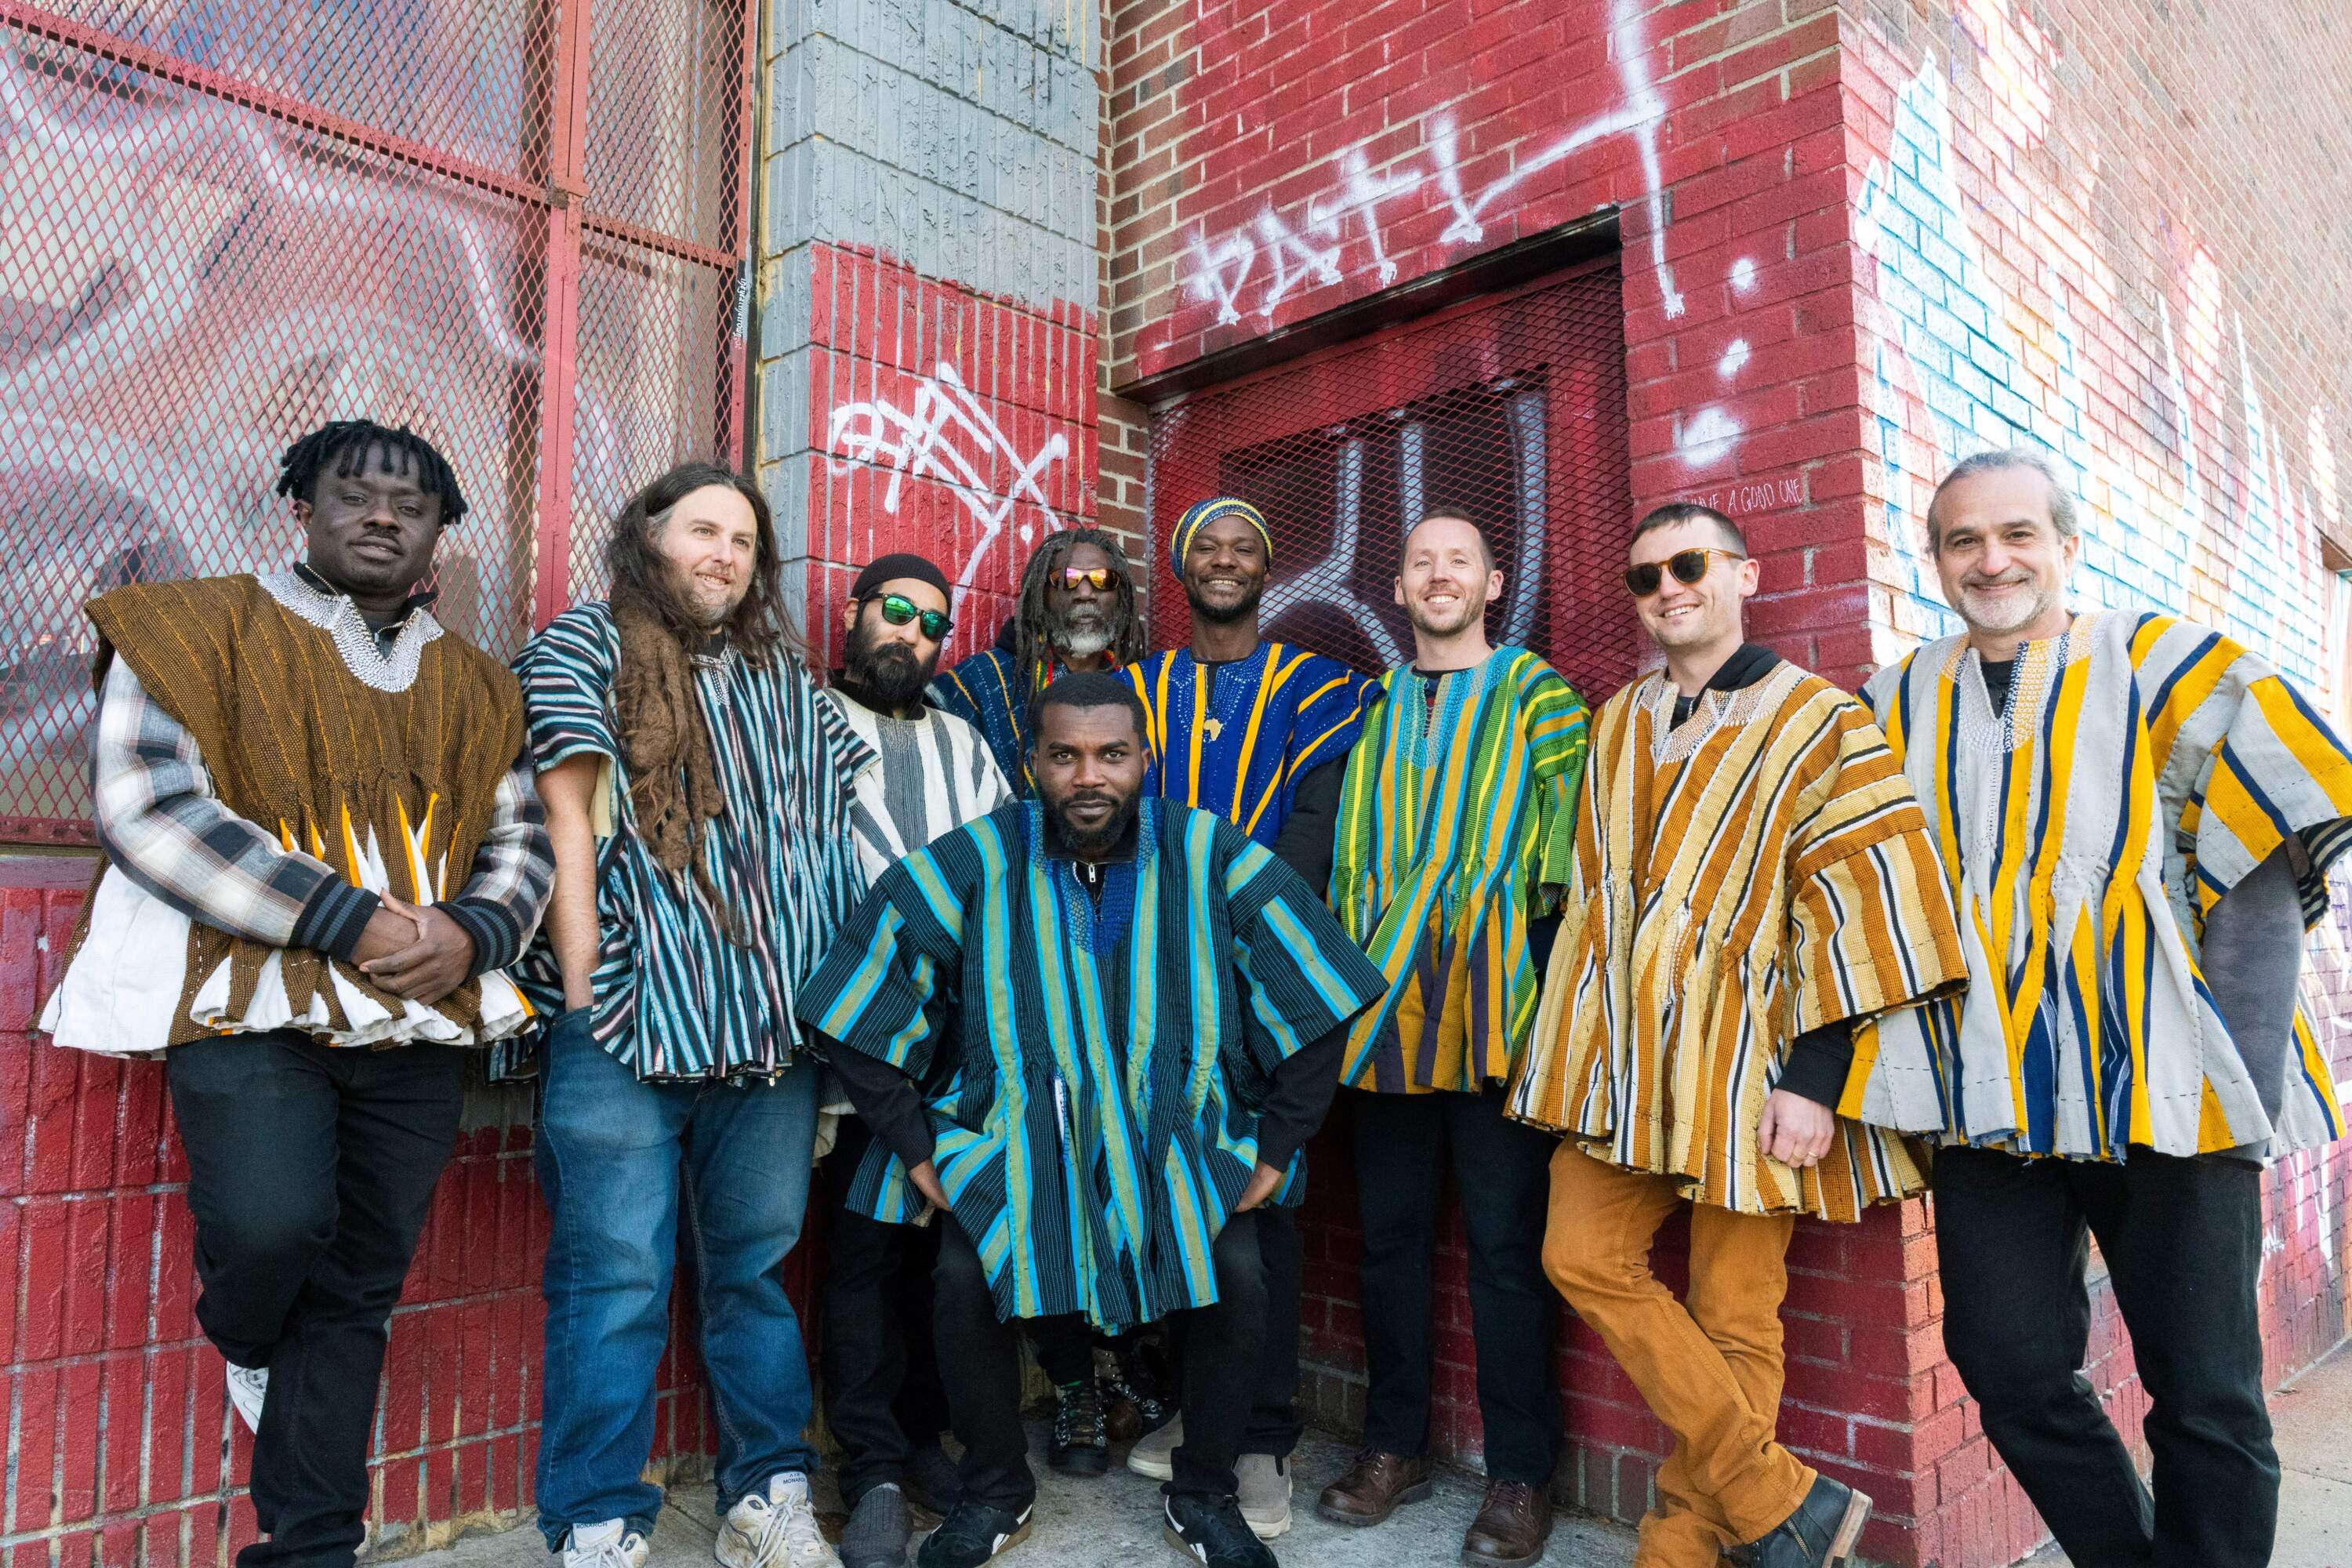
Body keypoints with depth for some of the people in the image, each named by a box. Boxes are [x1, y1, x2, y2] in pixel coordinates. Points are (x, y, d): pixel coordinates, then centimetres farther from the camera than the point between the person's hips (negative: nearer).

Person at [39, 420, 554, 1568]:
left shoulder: (476, 688, 14)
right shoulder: (196, 630, 3)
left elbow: (521, 844, 13)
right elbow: (144, 808, -9)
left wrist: (470, 934, -10)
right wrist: (346, 920, -16)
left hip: (423, 1016, 4)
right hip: (254, 996, -3)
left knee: (360, 1283, 6)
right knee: (272, 1224, -21)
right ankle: (241, 1344, 17)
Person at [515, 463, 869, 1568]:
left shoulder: (784, 681, 18)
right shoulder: (586, 647, 6)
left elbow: (829, 832, 16)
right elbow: (568, 822, -3)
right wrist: (582, 988, -10)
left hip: (775, 1022, 4)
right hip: (626, 1023, -4)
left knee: (756, 1267, 11)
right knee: (614, 1279, -1)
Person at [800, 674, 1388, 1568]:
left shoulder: (1215, 859, -8)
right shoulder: (970, 865, -9)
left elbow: (1314, 1004, -1)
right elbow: (862, 1012, -2)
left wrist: (1276, 1149, -2)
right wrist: (917, 1150, -3)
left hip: (1182, 1141, 0)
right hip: (1011, 1141, 0)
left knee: (1237, 1278, -19)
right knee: (965, 1279, -20)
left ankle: (1205, 1495, 12)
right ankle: (996, 1492, 11)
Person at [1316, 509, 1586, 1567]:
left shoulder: (1537, 697, 5)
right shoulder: (1372, 709, 16)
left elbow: (1568, 838, -1)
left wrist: (1546, 976, -10)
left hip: (1497, 1002, -4)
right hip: (1385, 1002, 4)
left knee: (1506, 1241, 2)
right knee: (1390, 1232, 12)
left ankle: (1521, 1475, 18)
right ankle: (1395, 1447, 28)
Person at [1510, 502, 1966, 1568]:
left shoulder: (1818, 721, -3)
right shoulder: (1615, 725, 14)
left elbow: (1858, 908, -9)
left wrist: (1814, 1078, -16)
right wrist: (1570, 1037, 15)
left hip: (1741, 1059, -5)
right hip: (1619, 1058, 6)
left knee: (1732, 1314, 3)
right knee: (1585, 1258, 1)